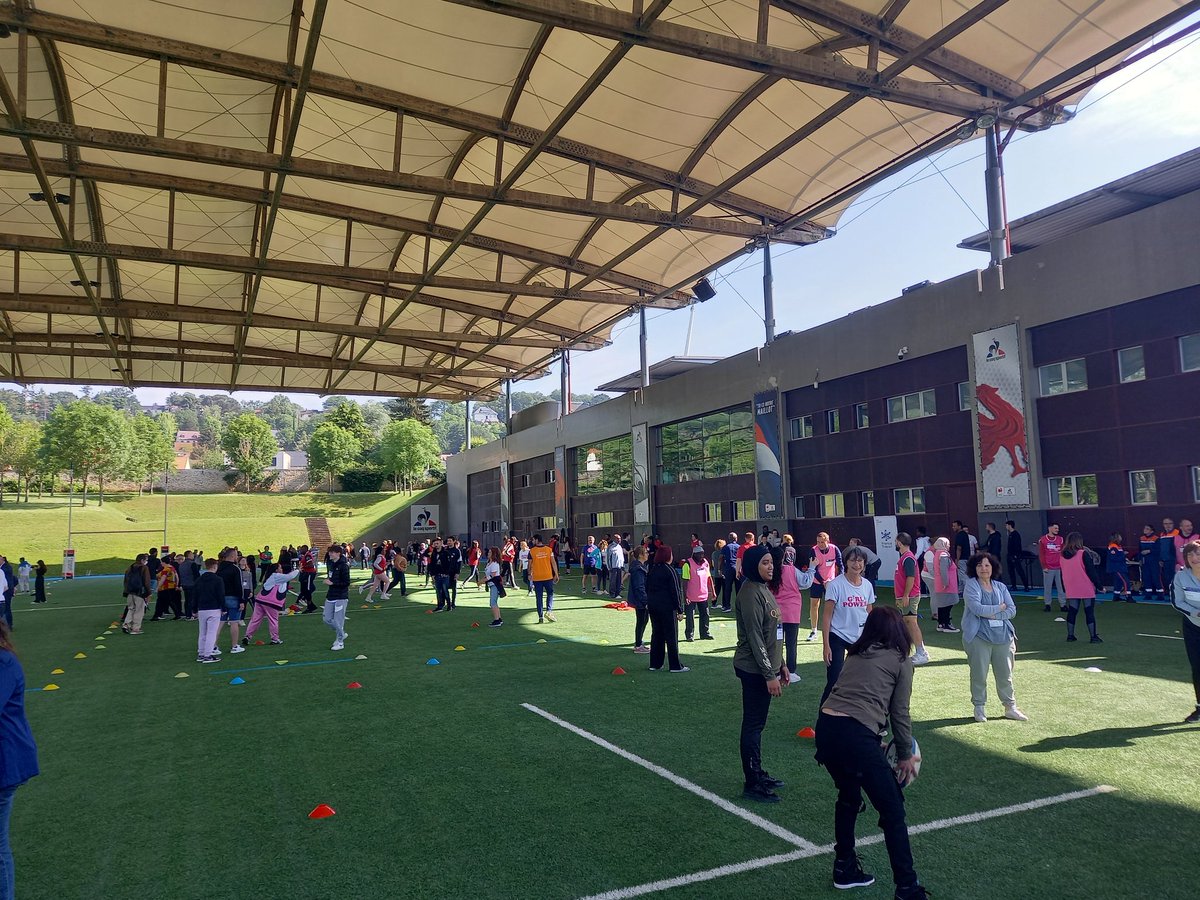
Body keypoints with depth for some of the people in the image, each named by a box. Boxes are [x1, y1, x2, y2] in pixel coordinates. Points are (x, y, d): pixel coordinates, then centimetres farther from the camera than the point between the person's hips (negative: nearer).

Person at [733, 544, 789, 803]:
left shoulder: (763, 589, 10)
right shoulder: (750, 593, -19)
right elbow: (754, 637, -21)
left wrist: (781, 665, 18)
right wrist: (769, 675, -20)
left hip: (766, 667, 9)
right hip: (754, 670, -9)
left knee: (757, 723, 18)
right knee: (753, 725, 0)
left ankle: (758, 773, 29)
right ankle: (752, 784, 9)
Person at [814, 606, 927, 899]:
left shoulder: (855, 655, 22)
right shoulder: (901, 661, 8)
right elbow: (900, 713, 9)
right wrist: (905, 756, 22)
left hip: (825, 726, 7)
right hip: (855, 735, -6)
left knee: (849, 796, 28)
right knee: (893, 811, 8)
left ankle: (845, 869, 38)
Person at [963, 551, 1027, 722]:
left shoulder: (1000, 586, 11)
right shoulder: (971, 586, -3)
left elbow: (1012, 610, 3)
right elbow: (976, 608, -17)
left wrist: (993, 615, -12)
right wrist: (999, 608, -5)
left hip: (1003, 636, 4)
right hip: (979, 636, -4)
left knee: (1005, 674, 11)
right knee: (979, 674, 2)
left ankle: (1010, 707, 24)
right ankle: (979, 708, 16)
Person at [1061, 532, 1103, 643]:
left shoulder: (1063, 556, 3)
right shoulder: (1083, 554, -12)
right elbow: (1091, 571, -10)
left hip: (1071, 591, 4)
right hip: (1087, 590, -4)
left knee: (1072, 612, 11)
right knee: (1089, 612, 3)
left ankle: (1070, 635, 14)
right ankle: (1093, 636, 5)